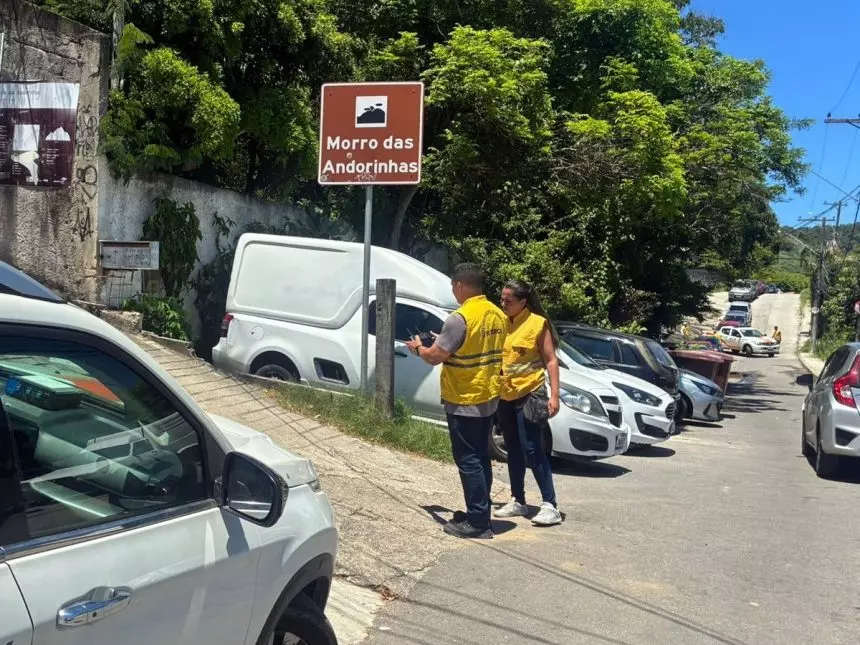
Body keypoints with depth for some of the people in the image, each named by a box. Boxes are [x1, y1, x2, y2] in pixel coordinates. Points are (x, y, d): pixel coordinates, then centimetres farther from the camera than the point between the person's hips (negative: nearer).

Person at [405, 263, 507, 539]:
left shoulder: (460, 318, -21)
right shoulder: (497, 315, 6)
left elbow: (435, 357, -17)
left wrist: (418, 347, 5)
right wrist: (445, 341, 21)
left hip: (464, 402, -8)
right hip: (489, 399, 8)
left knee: (468, 461, -2)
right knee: (480, 458, 15)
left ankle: (477, 522, 2)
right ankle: (479, 514, 24)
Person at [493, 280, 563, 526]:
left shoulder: (537, 323, -7)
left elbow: (551, 360, -7)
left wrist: (554, 395, -13)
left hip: (529, 395, -6)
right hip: (505, 397, 6)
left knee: (532, 451, -8)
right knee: (513, 451, 13)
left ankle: (550, 505, -3)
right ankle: (518, 501, 23)